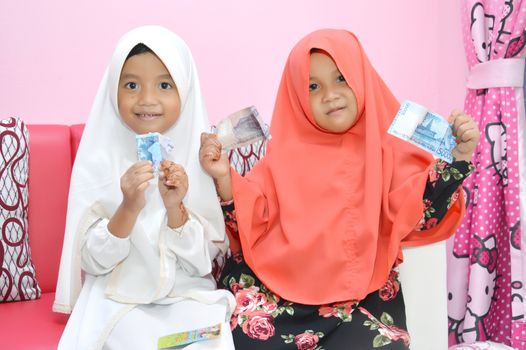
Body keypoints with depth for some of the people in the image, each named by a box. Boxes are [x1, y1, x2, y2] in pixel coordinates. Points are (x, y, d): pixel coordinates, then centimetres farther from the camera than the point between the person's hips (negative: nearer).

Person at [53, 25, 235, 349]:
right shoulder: (98, 161, -8)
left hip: (188, 295, 1)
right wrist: (128, 208, -26)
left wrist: (175, 208, -23)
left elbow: (202, 262, -5)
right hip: (119, 297, -1)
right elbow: (93, 260, -9)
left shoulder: (196, 158, -6)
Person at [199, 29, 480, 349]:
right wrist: (224, 177, -14)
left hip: (363, 295, 0)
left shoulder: (387, 146, 3)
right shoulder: (287, 150, 6)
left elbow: (415, 213, -7)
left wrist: (458, 156, -16)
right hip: (282, 287, 1)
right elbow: (256, 221, 1)